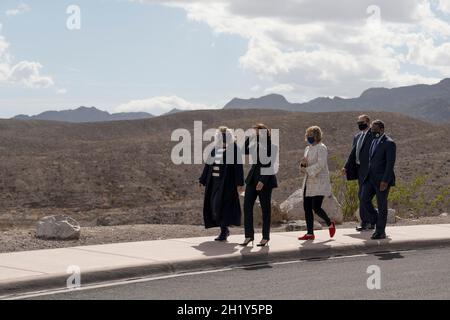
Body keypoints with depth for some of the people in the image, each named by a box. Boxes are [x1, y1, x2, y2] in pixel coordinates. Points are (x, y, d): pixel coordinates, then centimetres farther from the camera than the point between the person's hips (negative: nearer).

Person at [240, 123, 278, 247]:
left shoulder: (272, 146, -9)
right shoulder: (256, 145, 11)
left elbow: (270, 165, -14)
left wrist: (262, 181, -21)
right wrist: (250, 138, 1)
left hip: (265, 181, -6)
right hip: (252, 179, 6)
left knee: (265, 209, 3)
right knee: (247, 206, -2)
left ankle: (265, 237, 12)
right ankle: (249, 235, 4)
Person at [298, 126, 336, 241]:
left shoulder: (321, 148, -9)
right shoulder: (308, 148, 17)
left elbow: (320, 165, -19)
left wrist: (307, 169, -18)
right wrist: (303, 164, -1)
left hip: (319, 183, -8)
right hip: (308, 183, 8)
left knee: (316, 208, -12)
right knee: (307, 208, 3)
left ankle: (330, 224, 13)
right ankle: (310, 233, 8)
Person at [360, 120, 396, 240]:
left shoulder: (389, 143, -13)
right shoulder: (374, 141, 14)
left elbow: (390, 164, -18)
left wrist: (385, 181, -23)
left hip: (382, 180, -8)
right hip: (371, 177, 8)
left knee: (381, 205, 0)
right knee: (364, 199, -1)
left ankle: (381, 232, 9)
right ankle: (378, 220, 17)